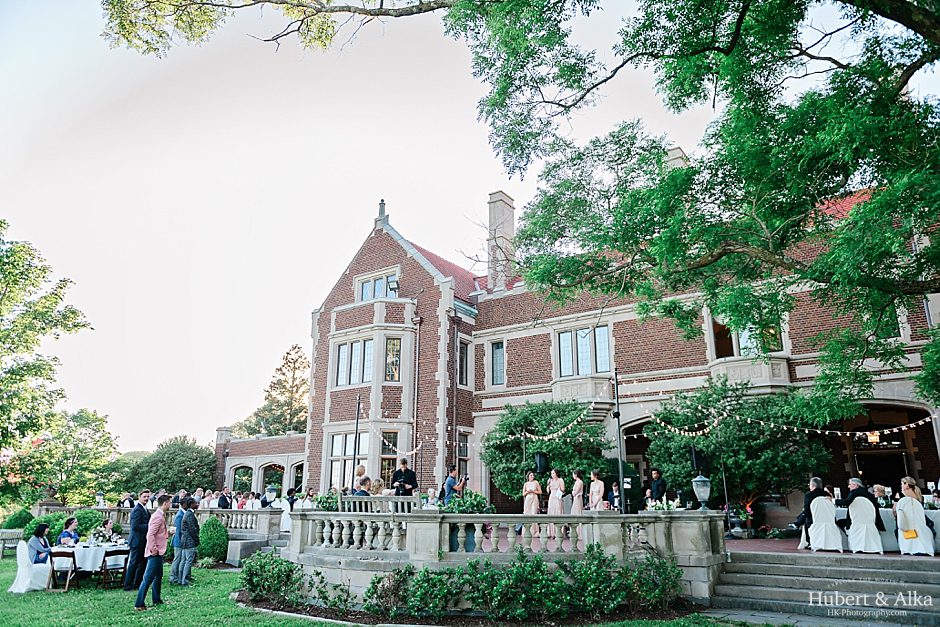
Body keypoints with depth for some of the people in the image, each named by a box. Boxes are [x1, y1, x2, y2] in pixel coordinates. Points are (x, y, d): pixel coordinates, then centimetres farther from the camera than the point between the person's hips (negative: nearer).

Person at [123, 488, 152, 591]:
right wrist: (149, 526, -23)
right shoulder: (137, 510, -18)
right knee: (134, 564, 0)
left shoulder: (145, 509, 14)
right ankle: (128, 585, 10)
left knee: (142, 563, 15)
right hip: (137, 541, -10)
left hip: (143, 541, 10)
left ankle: (137, 584, 24)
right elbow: (135, 526, -25)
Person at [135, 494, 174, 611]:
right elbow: (150, 535, -25)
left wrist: (169, 531, 10)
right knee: (148, 578, -7)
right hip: (155, 553, -11)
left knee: (159, 575, 18)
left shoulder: (161, 515, 13)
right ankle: (139, 604, -3)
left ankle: (157, 600, 29)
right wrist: (154, 550, -23)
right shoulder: (158, 517, -19)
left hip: (159, 552, 11)